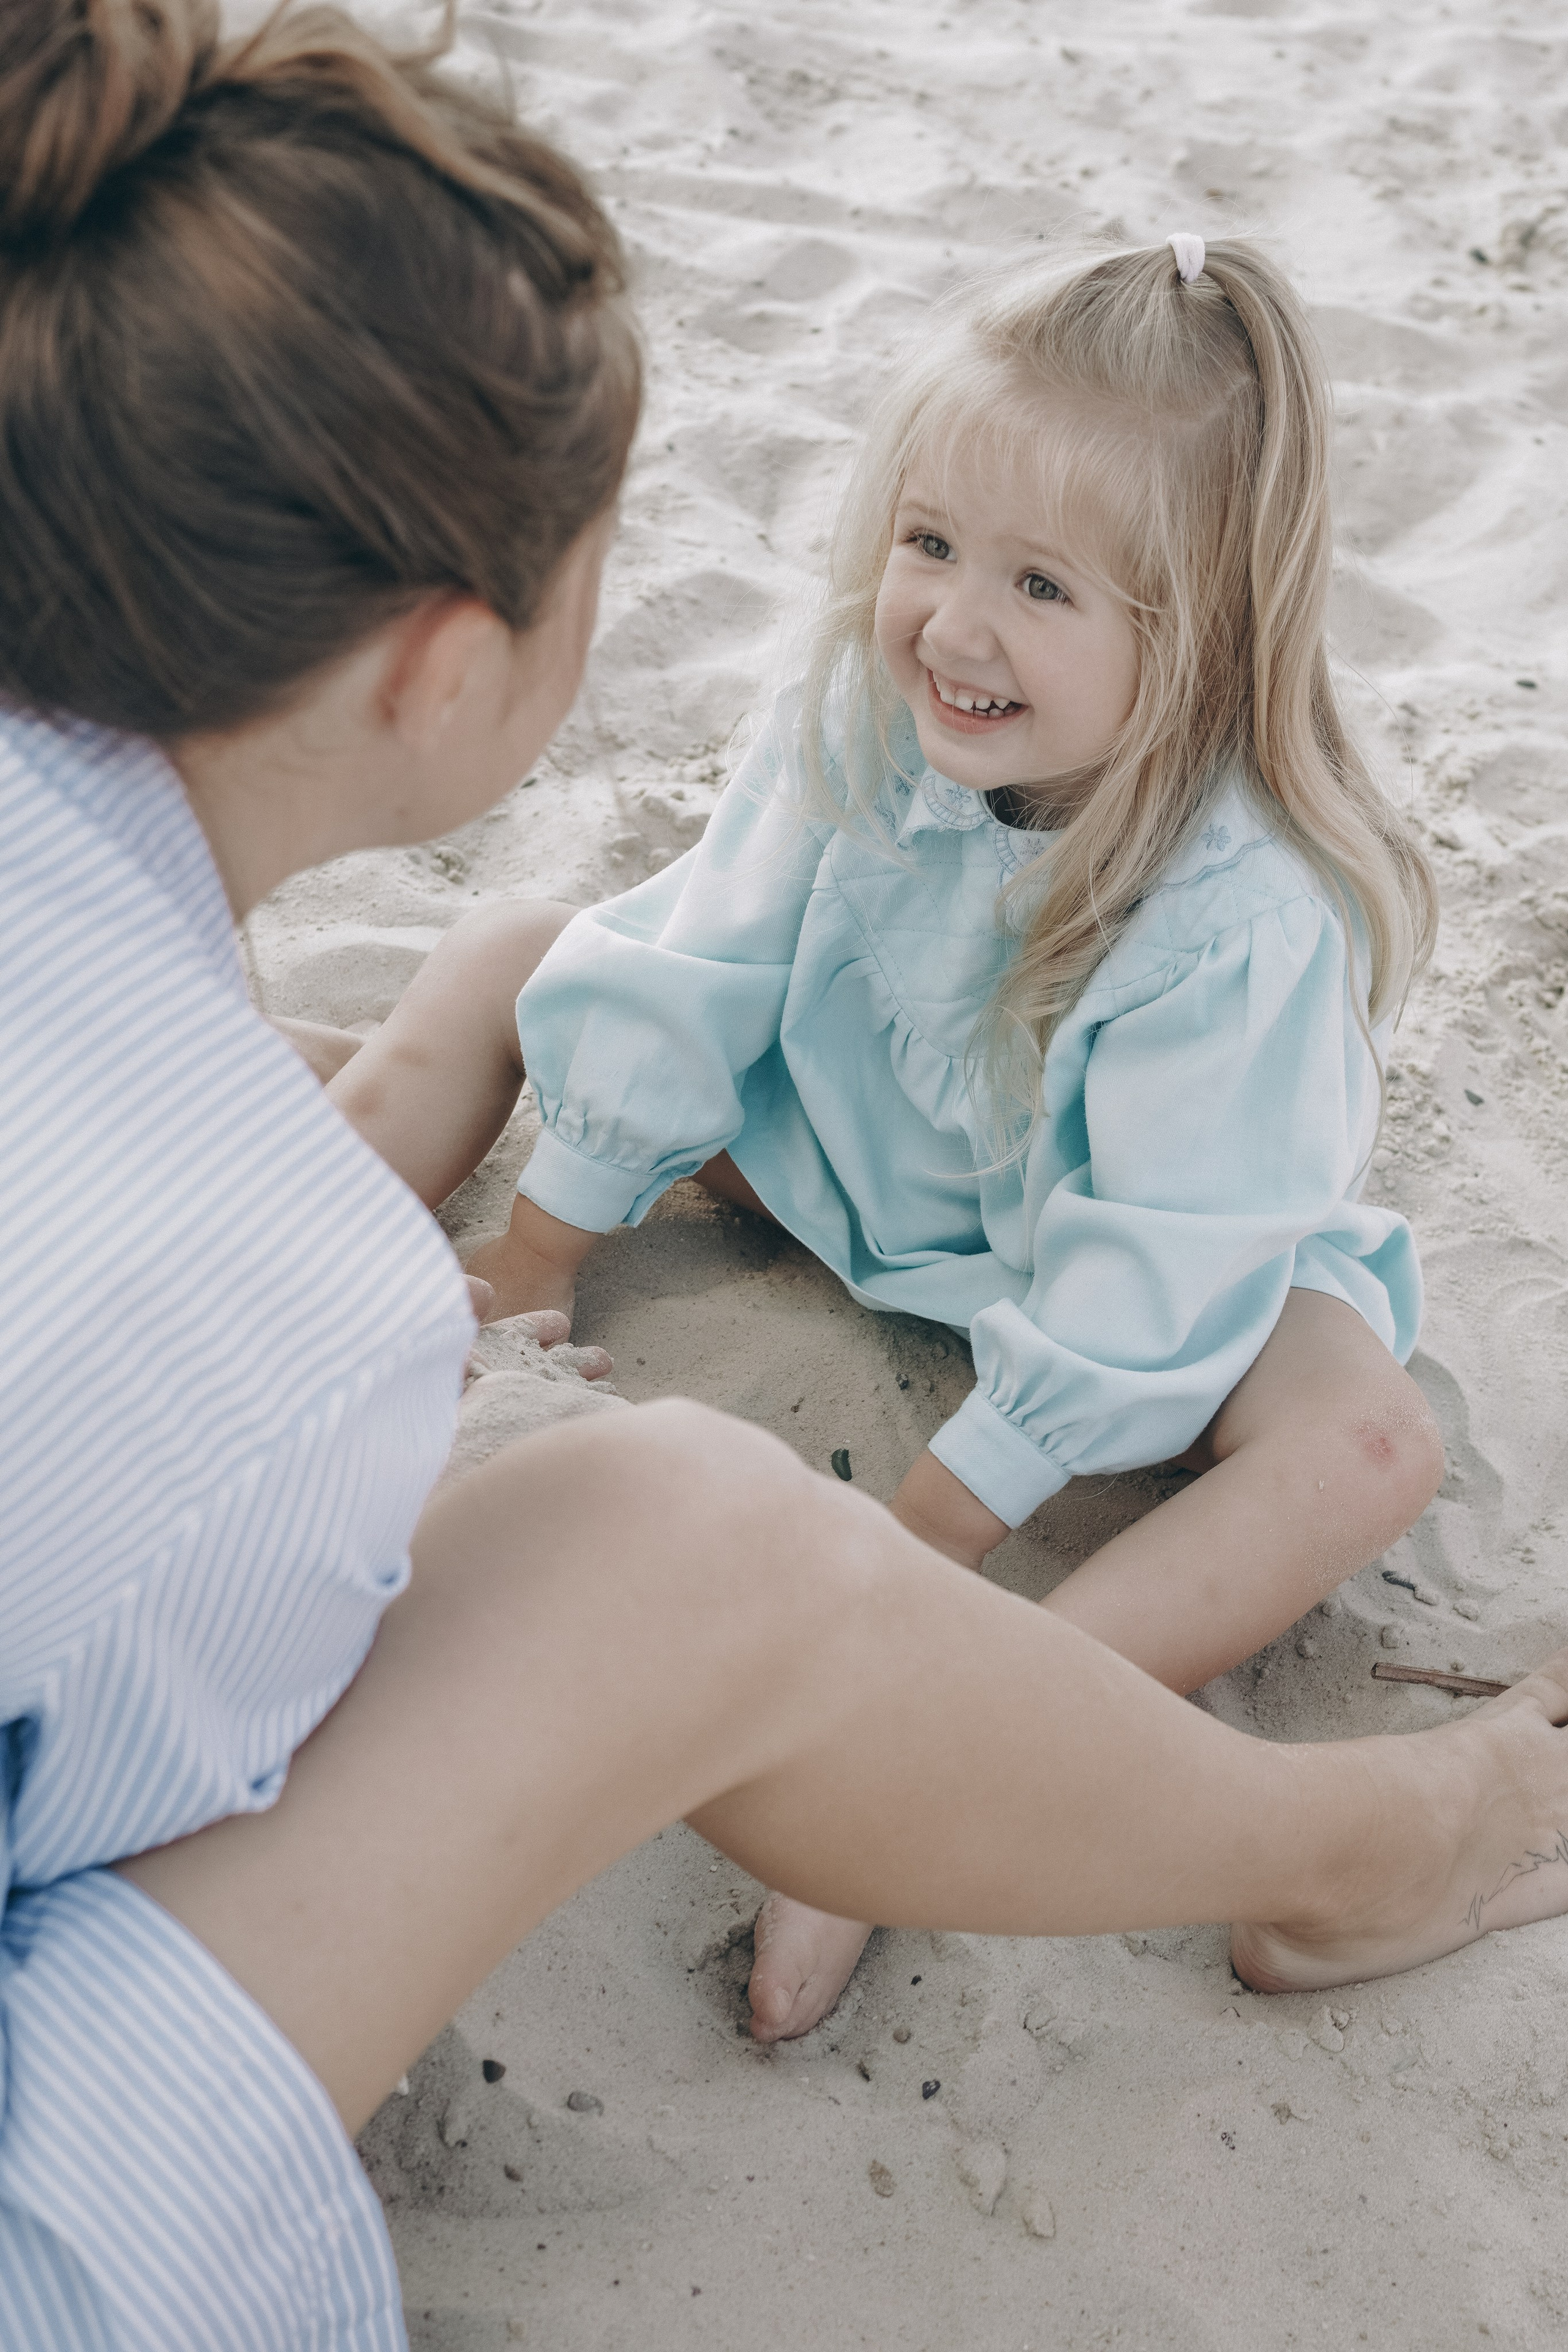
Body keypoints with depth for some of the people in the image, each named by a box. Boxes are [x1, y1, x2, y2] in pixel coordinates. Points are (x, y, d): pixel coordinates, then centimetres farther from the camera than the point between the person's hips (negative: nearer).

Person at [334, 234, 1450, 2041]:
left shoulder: (1253, 917, -34)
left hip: (1104, 1258, -4)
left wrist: (938, 1520, -27)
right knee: (507, 957, -2)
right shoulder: (859, 730, -20)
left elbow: (1148, 1268, -29)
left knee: (1366, 1445, -32)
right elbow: (692, 976, -9)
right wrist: (539, 1242, -3)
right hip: (839, 1138, 4)